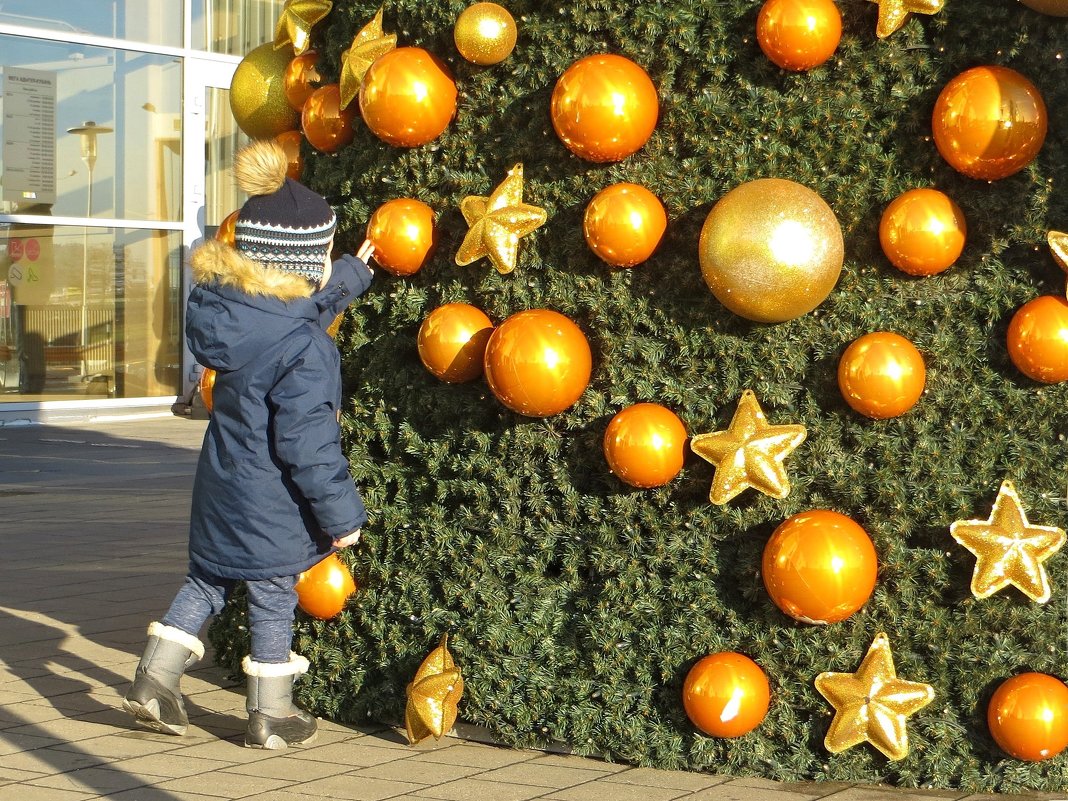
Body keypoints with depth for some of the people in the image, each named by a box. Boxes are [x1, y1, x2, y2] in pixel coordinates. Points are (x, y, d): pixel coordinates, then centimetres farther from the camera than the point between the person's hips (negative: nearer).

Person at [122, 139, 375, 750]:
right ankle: (272, 717, 22)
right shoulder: (307, 351, -28)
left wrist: (351, 276, 29)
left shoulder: (230, 306, -3)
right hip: (273, 504, -7)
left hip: (222, 487, 7)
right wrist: (342, 514, -16)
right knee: (273, 599, 8)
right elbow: (306, 443, -26)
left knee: (208, 580, 23)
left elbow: (300, 307, 19)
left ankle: (155, 679, 25)